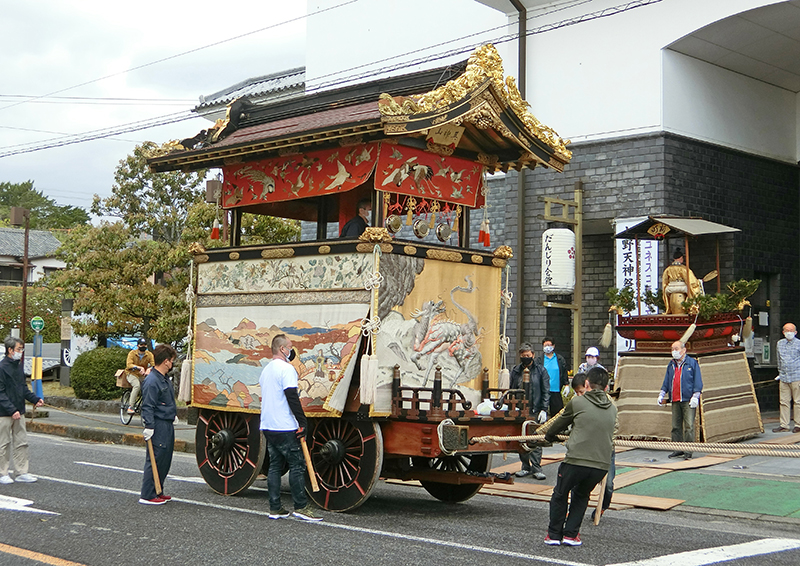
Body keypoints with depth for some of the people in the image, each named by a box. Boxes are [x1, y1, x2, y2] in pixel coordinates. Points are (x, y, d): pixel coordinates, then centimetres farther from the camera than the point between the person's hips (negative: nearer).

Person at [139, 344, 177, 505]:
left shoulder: (165, 379, 13)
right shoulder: (152, 381, -18)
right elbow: (147, 407, -20)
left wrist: (173, 415, 36)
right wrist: (149, 427, -23)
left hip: (168, 425, 10)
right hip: (158, 426, -10)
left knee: (165, 461, 15)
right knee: (155, 460, -6)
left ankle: (158, 492, 24)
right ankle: (147, 496, -1)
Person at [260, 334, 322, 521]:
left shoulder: (266, 370, 17)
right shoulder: (286, 369, -12)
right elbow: (292, 397, -19)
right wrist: (302, 422, -17)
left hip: (267, 427, 9)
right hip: (284, 428, -9)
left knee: (275, 466, 11)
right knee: (297, 465, -3)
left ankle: (275, 508, 11)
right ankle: (301, 507, -2)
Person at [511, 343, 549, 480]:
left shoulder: (540, 370, 4)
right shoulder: (516, 371, 12)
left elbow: (546, 392, 1)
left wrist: (543, 410, -7)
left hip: (536, 412, -3)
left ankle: (536, 468, 1)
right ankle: (526, 467, 13)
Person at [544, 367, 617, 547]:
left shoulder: (577, 402, 1)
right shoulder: (612, 409, 14)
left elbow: (561, 422, 16)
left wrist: (549, 436, 38)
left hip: (576, 460, -4)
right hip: (602, 464, 4)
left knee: (560, 495, 19)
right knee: (581, 496, 27)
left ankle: (554, 534, 24)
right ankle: (571, 534, 23)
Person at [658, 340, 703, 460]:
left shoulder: (692, 363, 2)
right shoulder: (671, 365, 18)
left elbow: (697, 381, -1)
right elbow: (666, 382, 23)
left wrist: (695, 396, -9)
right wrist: (661, 394, 14)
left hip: (688, 400, -6)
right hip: (675, 401, 6)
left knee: (689, 426, -8)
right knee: (676, 426, 7)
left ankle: (688, 451, -6)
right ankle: (678, 450, 13)